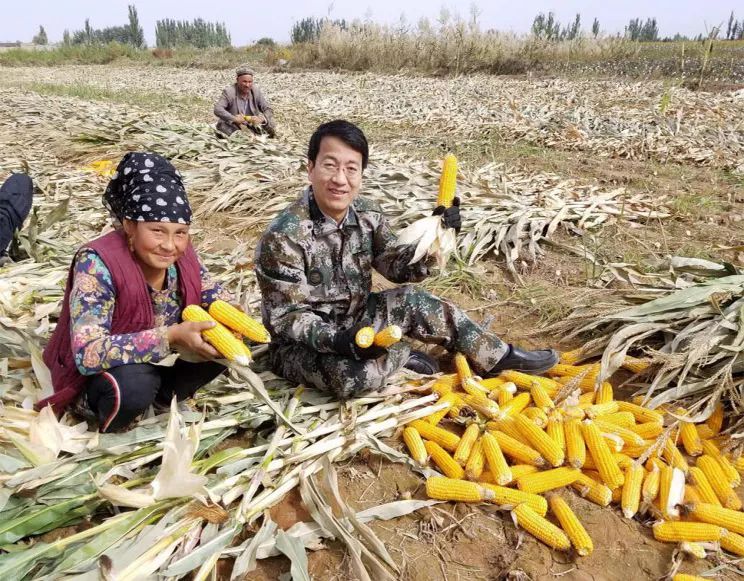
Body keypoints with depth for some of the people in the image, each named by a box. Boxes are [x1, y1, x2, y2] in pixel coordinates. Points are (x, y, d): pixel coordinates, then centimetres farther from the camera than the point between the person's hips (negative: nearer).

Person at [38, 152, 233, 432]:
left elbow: (210, 291, 2)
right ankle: (108, 431, -6)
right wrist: (171, 336, -44)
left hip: (156, 363, 6)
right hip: (94, 377, -5)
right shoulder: (97, 264, -31)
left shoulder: (180, 253, -15)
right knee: (136, 383, -37)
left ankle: (164, 392, 4)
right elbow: (87, 354, -37)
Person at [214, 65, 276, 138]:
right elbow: (217, 109, -24)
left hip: (251, 128, 4)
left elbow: (268, 109, -4)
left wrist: (261, 119, -27)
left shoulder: (256, 91, -2)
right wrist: (233, 118, -40)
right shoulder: (229, 92, -12)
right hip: (232, 128, -3)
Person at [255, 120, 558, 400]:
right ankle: (400, 354, -1)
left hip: (353, 321, 6)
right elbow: (286, 315, -22)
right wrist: (336, 340, -38)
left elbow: (397, 267, 0)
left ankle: (498, 356, 10)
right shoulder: (283, 236, -26)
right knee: (354, 375, -35)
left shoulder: (367, 215, -6)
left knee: (412, 302, -7)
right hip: (301, 344, -6)